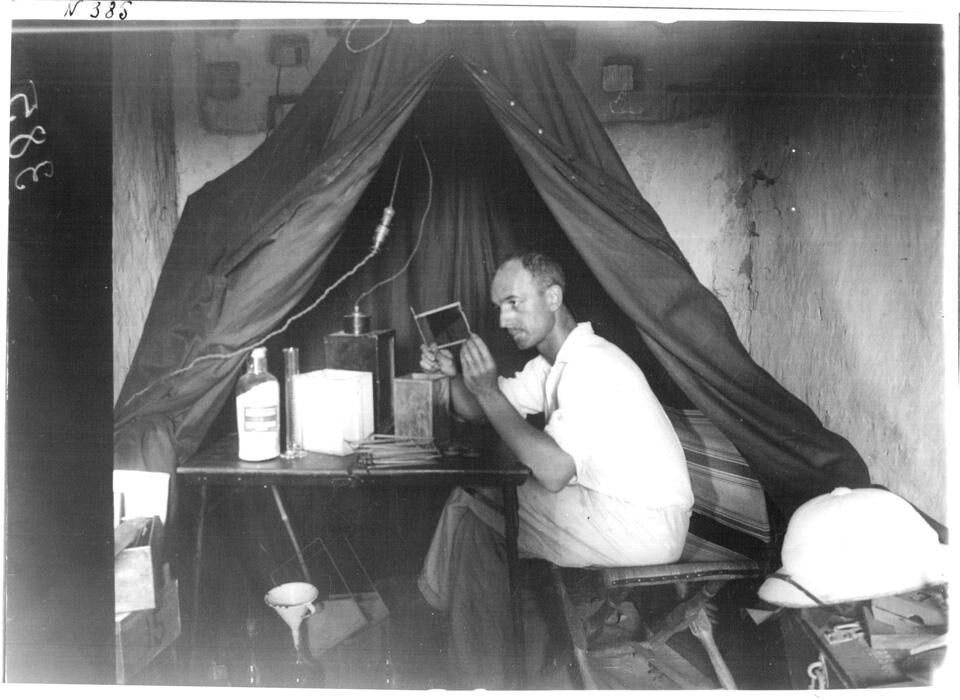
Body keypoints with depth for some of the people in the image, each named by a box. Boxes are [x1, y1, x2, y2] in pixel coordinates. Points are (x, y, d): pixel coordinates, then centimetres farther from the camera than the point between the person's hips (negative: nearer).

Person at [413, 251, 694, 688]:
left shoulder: (592, 366, -20)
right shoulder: (550, 364, 11)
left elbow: (552, 471, -30)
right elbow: (477, 412, 15)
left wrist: (488, 391, -24)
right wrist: (455, 375, -7)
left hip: (644, 527, -10)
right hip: (604, 505, 10)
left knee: (468, 504, -8)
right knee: (471, 505, 7)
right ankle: (481, 681, 15)